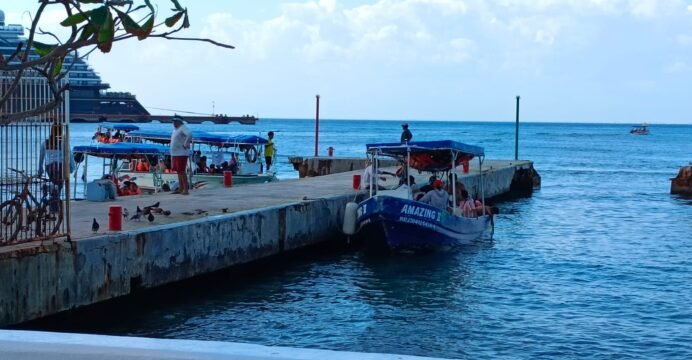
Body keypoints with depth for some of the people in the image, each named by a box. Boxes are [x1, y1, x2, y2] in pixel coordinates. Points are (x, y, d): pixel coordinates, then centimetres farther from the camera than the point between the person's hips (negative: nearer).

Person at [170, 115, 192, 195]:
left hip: (181, 154, -10)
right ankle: (180, 188, 16)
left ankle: (186, 189, -12)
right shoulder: (175, 130, 17)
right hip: (175, 153, 10)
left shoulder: (183, 128, -12)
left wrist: (185, 144, -24)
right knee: (178, 171, 11)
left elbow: (189, 135, -31)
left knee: (181, 171, -12)